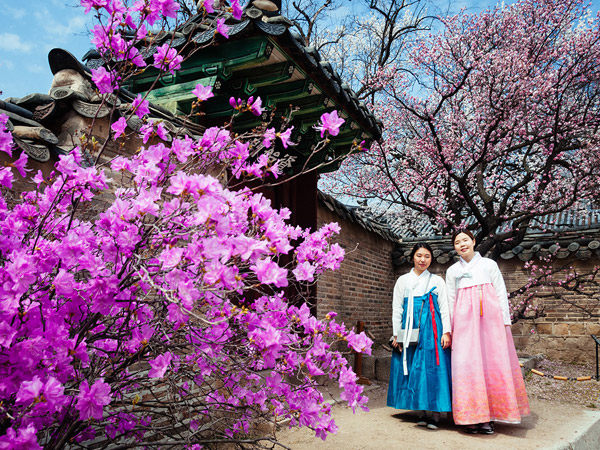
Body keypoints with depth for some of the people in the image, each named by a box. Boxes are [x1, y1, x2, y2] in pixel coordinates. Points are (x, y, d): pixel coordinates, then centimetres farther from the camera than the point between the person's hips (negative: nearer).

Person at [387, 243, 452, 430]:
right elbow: (397, 309, 11)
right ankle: (422, 412, 7)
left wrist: (446, 332, -3)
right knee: (413, 369, -1)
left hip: (431, 329, -1)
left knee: (432, 368, -6)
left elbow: (444, 308, 8)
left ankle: (434, 414, -1)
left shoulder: (437, 281, 11)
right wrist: (397, 334, 4)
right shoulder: (403, 281, 13)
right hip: (410, 329, 1)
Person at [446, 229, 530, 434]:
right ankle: (473, 417, 0)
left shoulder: (489, 264, 10)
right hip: (464, 321, 1)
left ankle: (489, 417, 1)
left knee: (493, 362, -5)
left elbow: (501, 294, 8)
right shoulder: (452, 271, 14)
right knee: (468, 363, -5)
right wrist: (450, 329, 8)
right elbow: (450, 301, 14)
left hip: (490, 318, -1)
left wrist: (505, 321, -1)